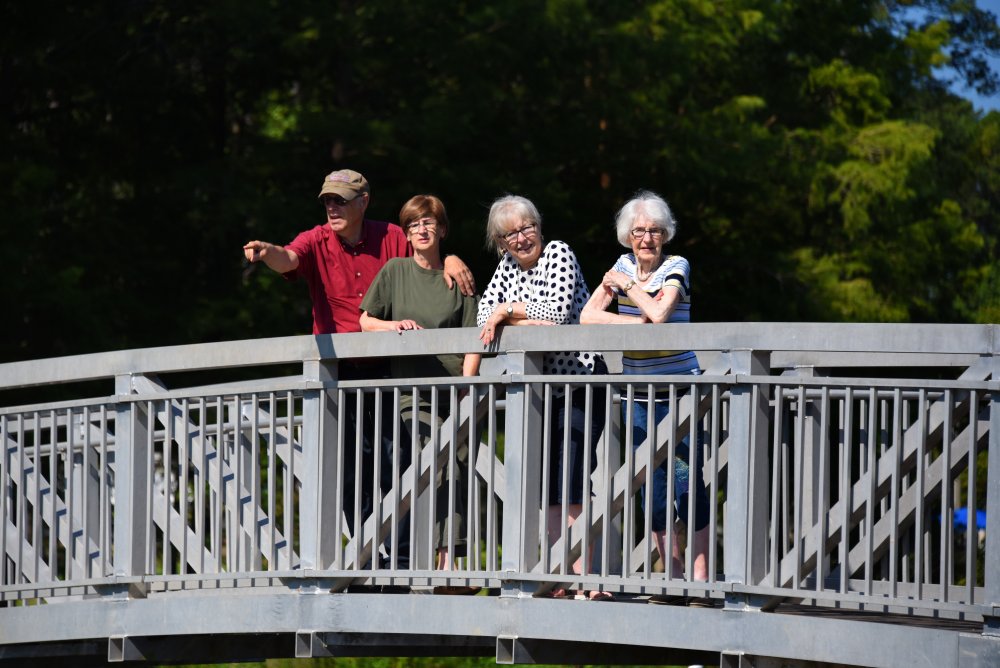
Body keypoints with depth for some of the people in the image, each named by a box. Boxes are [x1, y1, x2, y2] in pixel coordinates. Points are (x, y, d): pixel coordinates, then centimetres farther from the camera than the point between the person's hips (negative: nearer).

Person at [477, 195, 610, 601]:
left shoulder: (559, 254, -7)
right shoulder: (508, 265, 11)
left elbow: (560, 311, -18)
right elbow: (485, 315, 3)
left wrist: (508, 310, -8)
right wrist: (528, 321, -14)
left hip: (579, 384, -7)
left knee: (568, 488, -16)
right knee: (544, 488, 4)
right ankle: (560, 581, 7)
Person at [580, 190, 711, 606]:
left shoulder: (676, 267, -5)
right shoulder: (623, 267, 7)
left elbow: (660, 312, -22)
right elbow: (588, 316, -4)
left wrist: (626, 285, -8)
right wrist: (637, 321, -17)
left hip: (679, 394, -4)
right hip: (637, 395, 4)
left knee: (687, 484, -9)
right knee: (652, 488, 5)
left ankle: (700, 577, -6)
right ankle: (672, 578, 11)